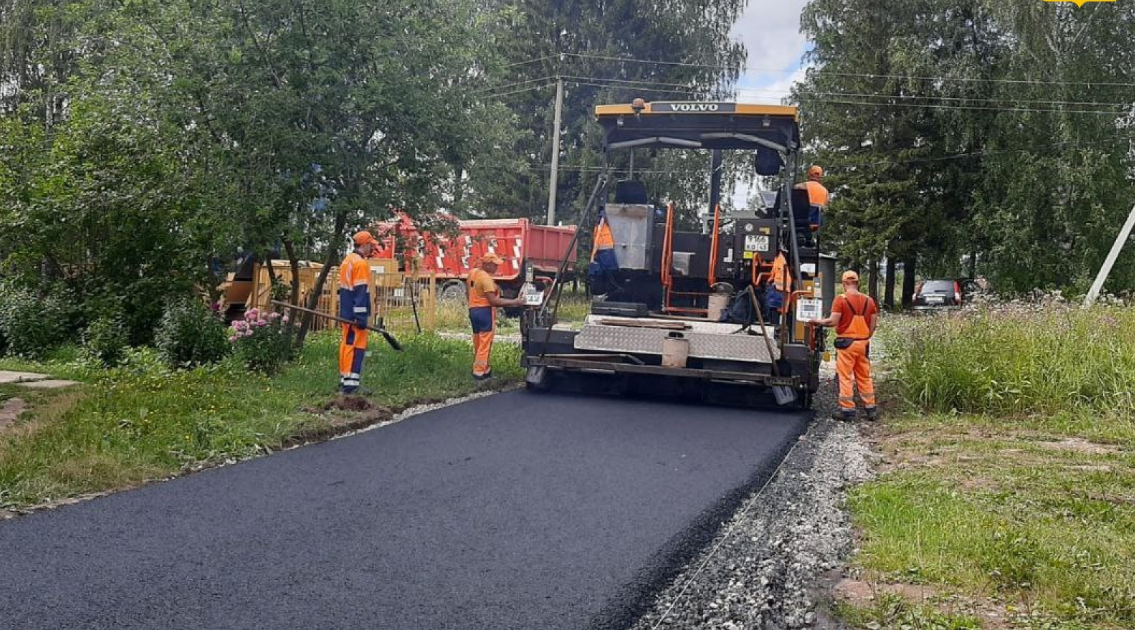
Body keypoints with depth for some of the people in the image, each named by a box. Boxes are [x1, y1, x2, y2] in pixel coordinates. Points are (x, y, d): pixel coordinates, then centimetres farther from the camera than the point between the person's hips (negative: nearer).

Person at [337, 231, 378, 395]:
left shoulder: (347, 261, 16)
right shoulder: (361, 263, -14)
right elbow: (361, 292, -19)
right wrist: (361, 317, -21)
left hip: (346, 313, 10)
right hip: (355, 313, -10)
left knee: (346, 344, 14)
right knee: (356, 346, -10)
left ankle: (344, 380, 19)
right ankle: (351, 383, -15)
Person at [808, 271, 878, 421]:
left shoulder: (841, 299, -11)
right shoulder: (868, 300, 5)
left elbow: (833, 321, -16)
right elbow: (873, 324, 7)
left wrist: (818, 321, 1)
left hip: (846, 342, -5)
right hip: (863, 343, 5)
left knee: (846, 377, 1)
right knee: (864, 377, 13)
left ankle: (847, 410, 3)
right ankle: (870, 408, 17)